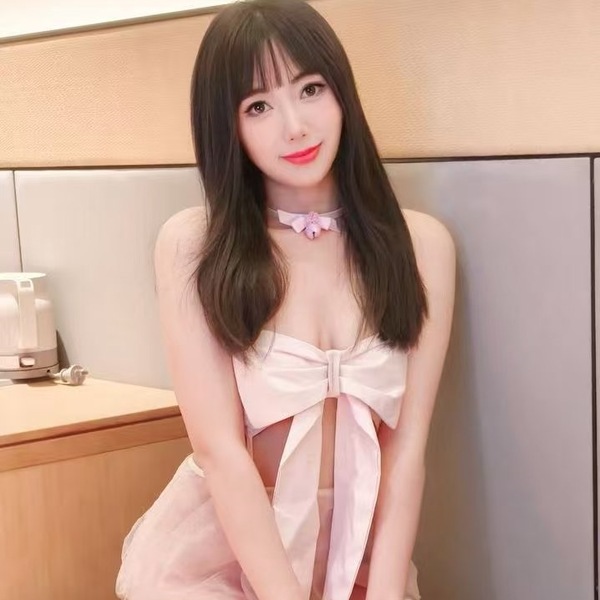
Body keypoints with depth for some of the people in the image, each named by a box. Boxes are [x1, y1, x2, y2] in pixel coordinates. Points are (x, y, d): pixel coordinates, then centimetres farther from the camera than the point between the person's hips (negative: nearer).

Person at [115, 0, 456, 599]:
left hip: (360, 551, 2)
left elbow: (408, 446, -7)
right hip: (218, 546, -2)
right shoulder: (192, 243, -10)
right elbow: (219, 447, -14)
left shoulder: (421, 243, -4)